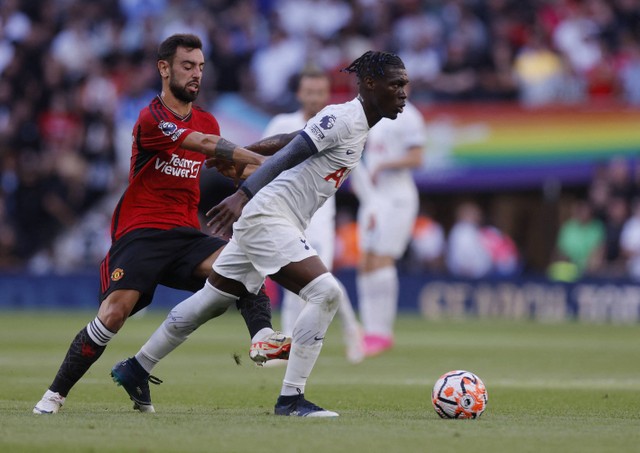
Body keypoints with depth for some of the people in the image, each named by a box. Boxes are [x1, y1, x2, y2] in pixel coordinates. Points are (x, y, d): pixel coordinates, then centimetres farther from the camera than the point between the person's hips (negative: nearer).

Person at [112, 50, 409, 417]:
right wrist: (242, 196, -27)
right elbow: (287, 155, -21)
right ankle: (290, 399, -18)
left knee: (210, 302, 19)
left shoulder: (358, 126, 14)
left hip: (272, 223, 10)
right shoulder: (343, 119, -15)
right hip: (268, 218, -10)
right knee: (327, 292, -21)